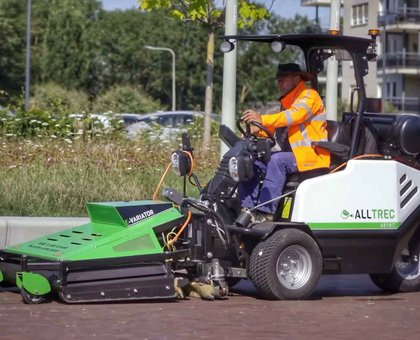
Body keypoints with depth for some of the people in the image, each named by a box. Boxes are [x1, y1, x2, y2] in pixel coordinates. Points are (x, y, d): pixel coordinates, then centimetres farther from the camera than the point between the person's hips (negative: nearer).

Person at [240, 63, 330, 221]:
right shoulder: (287, 101, 24)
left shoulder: (309, 95, -6)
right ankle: (248, 209, -13)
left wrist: (262, 119, -35)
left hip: (313, 155, -9)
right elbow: (276, 127, 15)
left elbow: (295, 115, -25)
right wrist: (257, 129, -6)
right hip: (294, 153, 9)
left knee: (277, 160, -33)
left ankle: (266, 212, -34)